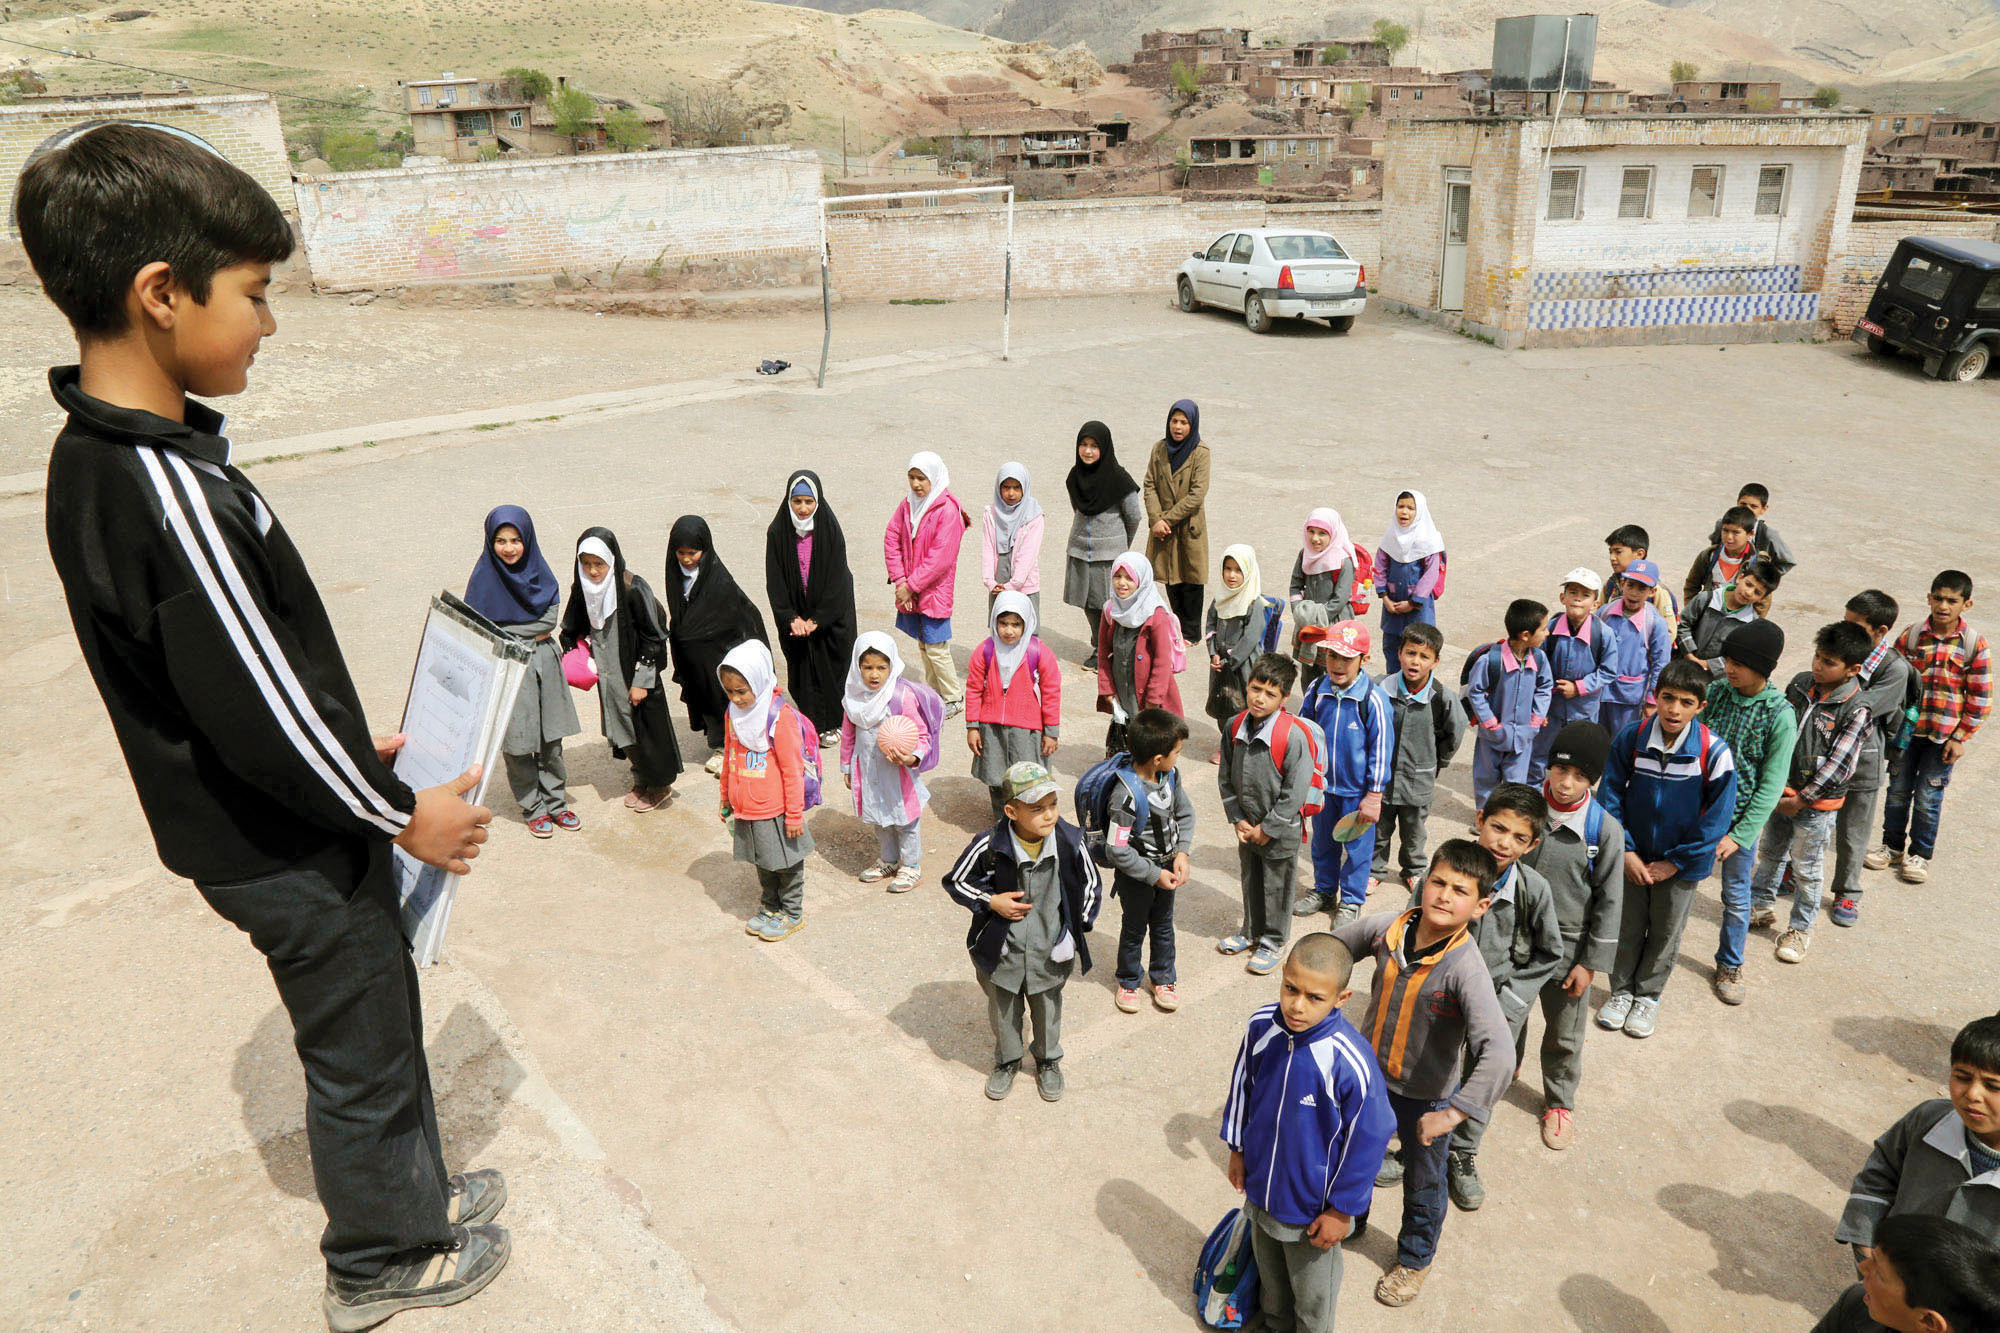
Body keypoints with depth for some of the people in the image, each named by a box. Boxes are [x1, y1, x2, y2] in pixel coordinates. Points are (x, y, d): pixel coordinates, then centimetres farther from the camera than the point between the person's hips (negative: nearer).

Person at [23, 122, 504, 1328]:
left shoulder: (99, 457, 0)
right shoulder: (170, 495, -31)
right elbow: (261, 715, -27)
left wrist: (354, 744, 12)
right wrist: (402, 815, -13)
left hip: (254, 827, 9)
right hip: (294, 857, -9)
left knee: (379, 1026, 25)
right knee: (360, 1054, 13)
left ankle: (415, 1195, 46)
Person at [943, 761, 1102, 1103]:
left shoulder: (1070, 841, -19)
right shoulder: (989, 846, -25)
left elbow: (1092, 885, -1)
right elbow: (955, 882, -9)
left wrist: (1077, 927, -1)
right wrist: (992, 902, -20)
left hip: (1050, 950, 1)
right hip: (1002, 949, -1)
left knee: (1048, 1008, 24)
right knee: (1003, 1010, 21)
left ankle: (1048, 1061, 50)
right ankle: (1007, 1061, 48)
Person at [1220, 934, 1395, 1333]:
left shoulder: (1350, 1063, -33)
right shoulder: (1261, 1027, -19)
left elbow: (1368, 1139, -19)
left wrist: (1342, 1210, -10)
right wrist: (1237, 1149, 10)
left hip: (1314, 1205, -5)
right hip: (1261, 1186, 5)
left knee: (1311, 1292, 21)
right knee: (1269, 1270, 31)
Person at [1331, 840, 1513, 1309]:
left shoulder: (1465, 969, -33)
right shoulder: (1387, 927, -19)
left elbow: (1499, 1056, -41)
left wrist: (1452, 1114, -41)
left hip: (1425, 1096, -3)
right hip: (1367, 1076, 4)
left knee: (1422, 1186, 22)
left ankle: (1415, 1259, 50)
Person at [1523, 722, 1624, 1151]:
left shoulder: (1605, 829, -15)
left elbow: (1609, 901, -7)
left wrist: (1591, 963, -6)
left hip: (1567, 946, -1)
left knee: (1564, 1034, 16)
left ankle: (1559, 1102, 38)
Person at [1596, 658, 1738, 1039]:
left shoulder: (1715, 752, -20)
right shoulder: (1631, 738, -15)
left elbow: (1717, 817, -13)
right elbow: (1610, 794, -5)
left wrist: (1675, 862, -11)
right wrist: (1625, 850, -10)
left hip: (1682, 863, -1)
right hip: (1633, 857, 1)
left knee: (1666, 932, 17)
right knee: (1627, 926, 15)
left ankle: (1648, 995, 38)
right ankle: (1621, 990, 36)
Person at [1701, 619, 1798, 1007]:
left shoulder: (1780, 715, -15)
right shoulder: (1714, 692, -7)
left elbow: (1771, 785, -12)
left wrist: (1740, 835, -15)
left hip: (1741, 818, -2)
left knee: (1736, 895, 14)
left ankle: (1730, 966, 33)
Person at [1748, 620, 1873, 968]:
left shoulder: (1856, 710, -18)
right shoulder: (1800, 684, -2)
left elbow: (1839, 765, -17)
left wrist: (1802, 800, -14)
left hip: (1817, 801, -5)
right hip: (1781, 789, 5)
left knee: (1806, 868, 7)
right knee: (1770, 851, 21)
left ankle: (1800, 929, 24)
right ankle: (1761, 903, 41)